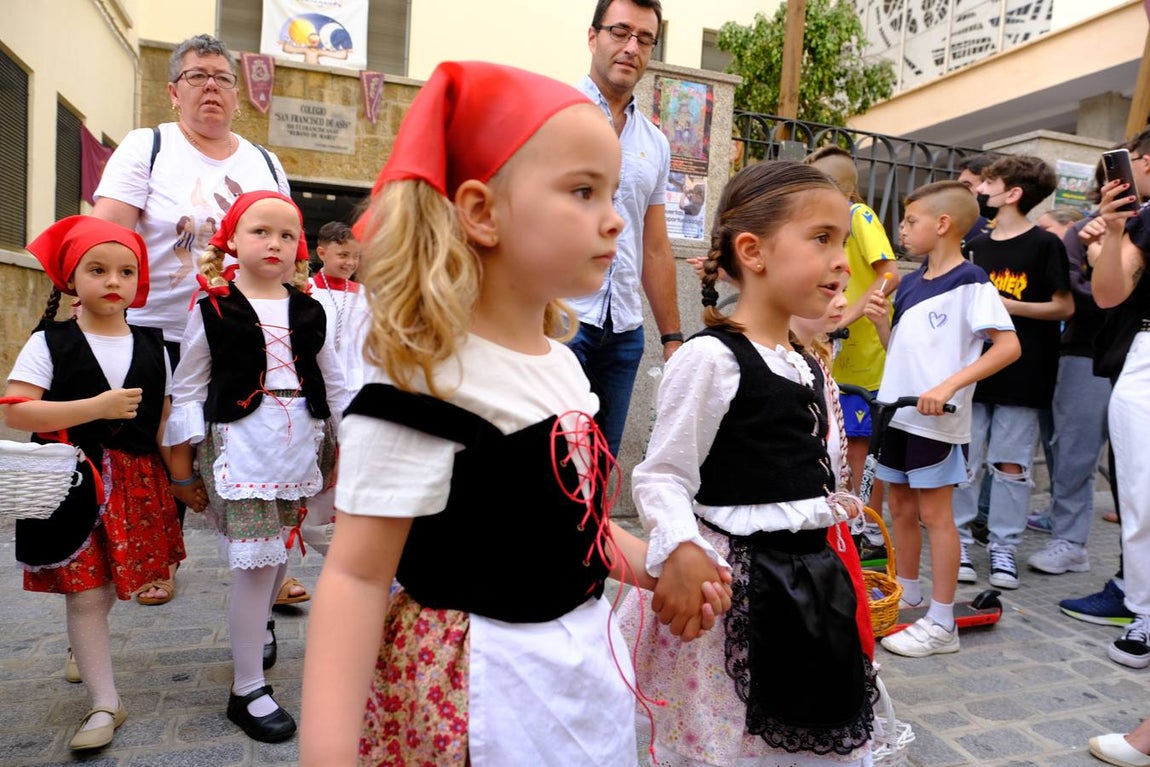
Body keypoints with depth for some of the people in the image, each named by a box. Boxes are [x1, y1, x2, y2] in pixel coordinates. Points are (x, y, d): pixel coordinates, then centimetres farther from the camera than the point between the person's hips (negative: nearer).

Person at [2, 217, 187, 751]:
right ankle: (104, 703, 9)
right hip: (72, 483, -3)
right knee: (86, 592, -2)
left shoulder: (151, 346, 6)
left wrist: (178, 476, 10)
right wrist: (98, 407, -20)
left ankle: (85, 649, 45)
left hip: (135, 483, 3)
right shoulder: (50, 342, -4)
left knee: (107, 585, 13)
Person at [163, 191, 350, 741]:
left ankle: (259, 620, 49)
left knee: (274, 553, 15)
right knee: (257, 560, -6)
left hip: (299, 444, 4)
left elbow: (333, 382, 14)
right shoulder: (212, 308, -2)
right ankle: (247, 691, 10)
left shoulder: (309, 311, 8)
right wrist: (181, 459, 1)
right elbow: (188, 387, 1)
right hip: (239, 443, -4)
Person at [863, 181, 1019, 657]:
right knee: (900, 505, 15)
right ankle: (907, 593, 32)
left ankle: (942, 623, 9)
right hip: (897, 412, 8)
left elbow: (1008, 346, -17)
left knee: (934, 514, -2)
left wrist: (949, 386, -25)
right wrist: (882, 322, -1)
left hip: (937, 419, -8)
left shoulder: (969, 282, -10)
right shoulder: (911, 283, 12)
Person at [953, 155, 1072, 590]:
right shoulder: (976, 247, 12)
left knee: (1011, 465, 3)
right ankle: (959, 544, 13)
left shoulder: (1044, 245, -2)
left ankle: (1003, 549, 14)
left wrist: (1009, 305, -14)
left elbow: (1064, 307, -5)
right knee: (964, 462, 3)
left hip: (1022, 373, -4)